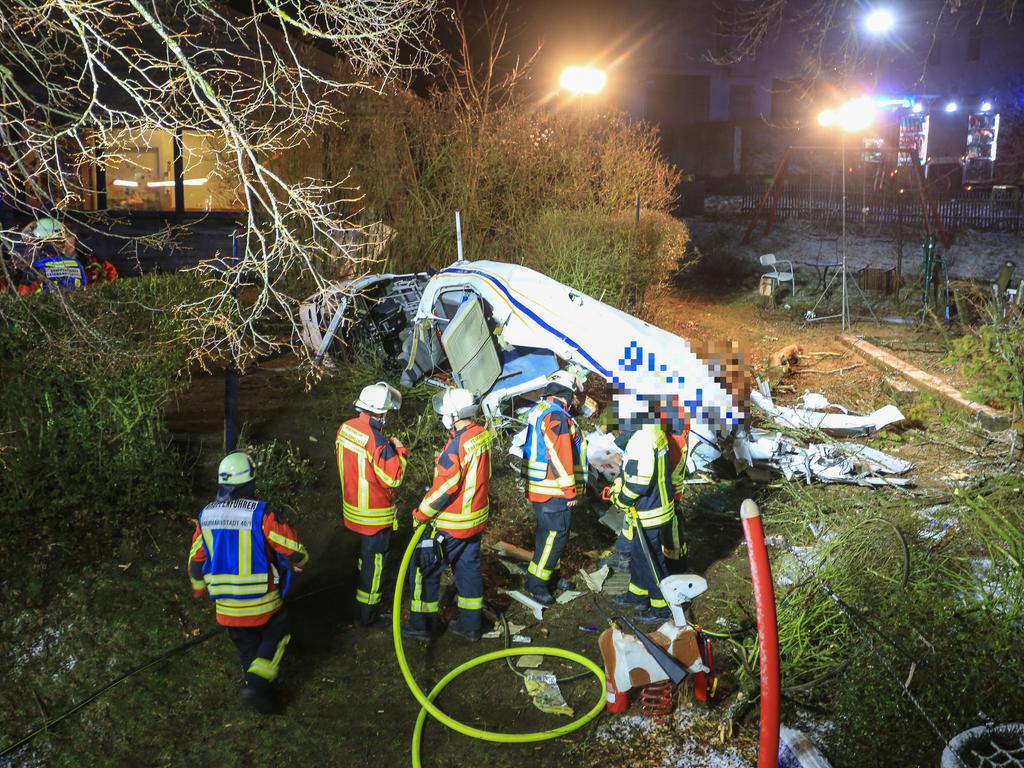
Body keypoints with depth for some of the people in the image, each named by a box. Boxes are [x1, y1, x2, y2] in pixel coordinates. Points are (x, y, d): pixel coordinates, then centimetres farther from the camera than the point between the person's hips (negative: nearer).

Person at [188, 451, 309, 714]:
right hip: (262, 602, -4)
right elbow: (293, 549, -16)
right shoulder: (260, 513, -19)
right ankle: (257, 683, 2)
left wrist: (199, 588, 27)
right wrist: (299, 562, 8)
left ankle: (260, 691, 25)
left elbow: (195, 560, 9)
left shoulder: (206, 515, -3)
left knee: (246, 646, 22)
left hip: (226, 606, 4)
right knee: (276, 635, 19)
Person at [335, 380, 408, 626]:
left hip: (352, 505, 8)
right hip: (375, 514, -8)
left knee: (366, 553, 28)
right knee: (374, 560, 8)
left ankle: (363, 591, 46)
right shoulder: (376, 440, -29)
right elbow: (393, 477, -23)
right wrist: (400, 450, -10)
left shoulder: (345, 428, -5)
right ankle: (367, 614, 20)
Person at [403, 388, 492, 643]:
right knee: (468, 569, 18)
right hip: (476, 519, 8)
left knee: (425, 569, 9)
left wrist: (421, 513, -11)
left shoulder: (457, 445, -27)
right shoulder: (483, 435, -3)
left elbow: (444, 487, -23)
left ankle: (423, 624, 19)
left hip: (450, 524, -8)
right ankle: (470, 624, 27)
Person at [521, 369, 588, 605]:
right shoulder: (557, 416, -20)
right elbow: (560, 457, -23)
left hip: (539, 487, 10)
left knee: (550, 532, 20)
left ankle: (551, 575, 32)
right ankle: (537, 583, 4)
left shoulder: (540, 410, 13)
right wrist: (570, 490, -16)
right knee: (554, 534, -3)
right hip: (554, 491, -10)